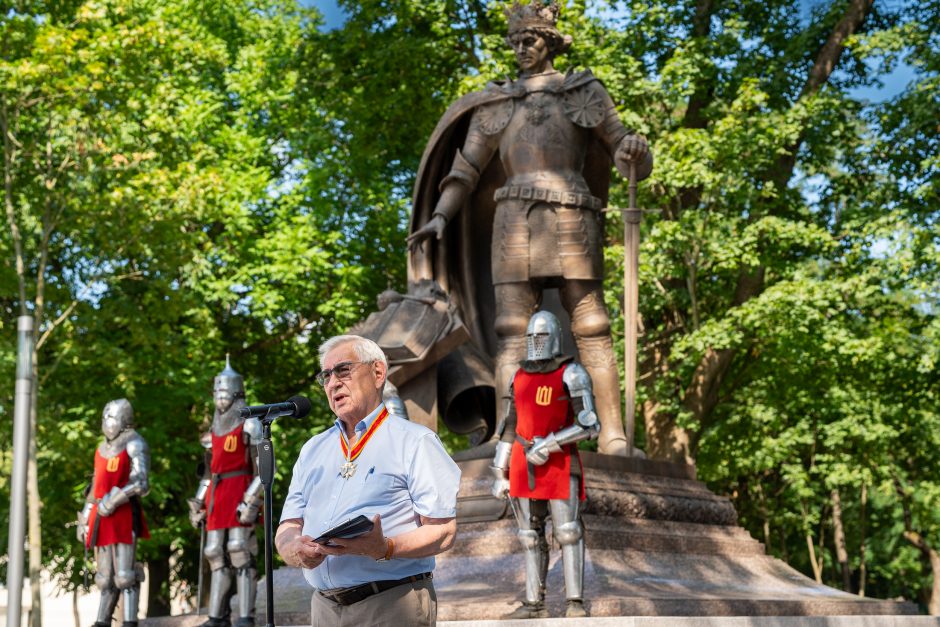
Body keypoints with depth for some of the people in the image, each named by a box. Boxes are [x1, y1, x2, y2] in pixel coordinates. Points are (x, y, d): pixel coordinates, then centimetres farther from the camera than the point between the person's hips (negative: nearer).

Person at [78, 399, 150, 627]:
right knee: (105, 576, 10)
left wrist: (112, 502, -20)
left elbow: (140, 483, -14)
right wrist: (85, 518, 20)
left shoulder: (134, 444, -3)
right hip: (101, 517, 7)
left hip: (123, 515, -7)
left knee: (124, 573, -10)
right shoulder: (103, 447, 19)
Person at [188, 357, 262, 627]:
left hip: (239, 492, -7)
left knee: (239, 550, -12)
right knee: (216, 554, 4)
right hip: (216, 496, 7)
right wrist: (198, 505, 18)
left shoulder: (249, 425, -2)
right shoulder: (214, 428, 19)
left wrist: (252, 501, -18)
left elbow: (263, 468, -8)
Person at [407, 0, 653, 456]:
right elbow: (465, 169, 12)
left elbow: (628, 158, 10)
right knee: (512, 331, -8)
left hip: (569, 218, -1)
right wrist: (440, 216, -4)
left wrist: (635, 150, -15)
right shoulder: (497, 103, 20)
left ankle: (613, 437, -12)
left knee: (590, 327, -8)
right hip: (514, 219, 2)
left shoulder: (584, 92, 16)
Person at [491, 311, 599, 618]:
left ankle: (575, 603, -7)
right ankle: (534, 604, 11)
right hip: (525, 465, 5)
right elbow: (511, 428, 15)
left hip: (559, 463, -5)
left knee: (568, 531, -11)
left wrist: (547, 446, -22)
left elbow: (589, 426, -16)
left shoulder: (571, 374, -9)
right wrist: (500, 473, 12)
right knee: (531, 535, 6)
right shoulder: (520, 377, 10)